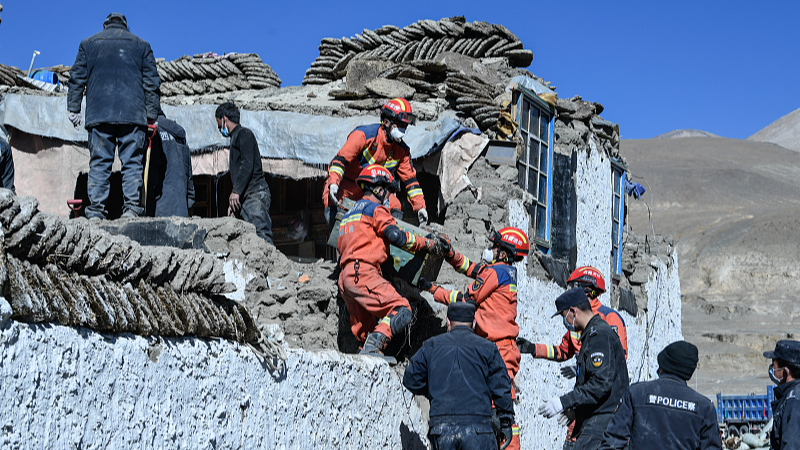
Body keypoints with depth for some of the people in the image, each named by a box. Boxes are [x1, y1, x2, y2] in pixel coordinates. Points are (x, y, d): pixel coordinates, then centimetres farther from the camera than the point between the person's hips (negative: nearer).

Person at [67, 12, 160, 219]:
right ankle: (132, 207, -12)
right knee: (132, 163, -1)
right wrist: (152, 116, 11)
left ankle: (96, 211, -6)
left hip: (98, 114, 1)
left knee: (99, 163, 0)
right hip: (132, 114, 0)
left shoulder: (88, 43, 16)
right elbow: (151, 82, 10)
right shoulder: (141, 45, 15)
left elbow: (77, 78, 11)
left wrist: (73, 108, 14)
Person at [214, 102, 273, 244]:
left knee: (261, 233, -19)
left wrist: (236, 192, -20)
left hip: (255, 193, -9)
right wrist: (233, 204, 24)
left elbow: (247, 165, -15)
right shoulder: (235, 138, 28)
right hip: (245, 197, 9)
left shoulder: (244, 134, -1)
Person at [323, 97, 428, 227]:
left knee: (395, 206, -18)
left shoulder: (402, 150, -4)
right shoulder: (364, 135, -23)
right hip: (347, 183, -5)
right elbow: (341, 158, -24)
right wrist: (333, 182, -38)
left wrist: (420, 206, -6)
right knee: (333, 215, -28)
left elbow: (410, 179, 1)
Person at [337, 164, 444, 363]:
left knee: (365, 332, 10)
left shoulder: (350, 214, 31)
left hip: (345, 278, 10)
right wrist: (427, 243, -2)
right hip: (363, 273, -10)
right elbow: (396, 236, -11)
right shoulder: (375, 208, 2)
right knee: (401, 311, -18)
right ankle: (373, 347, -32)